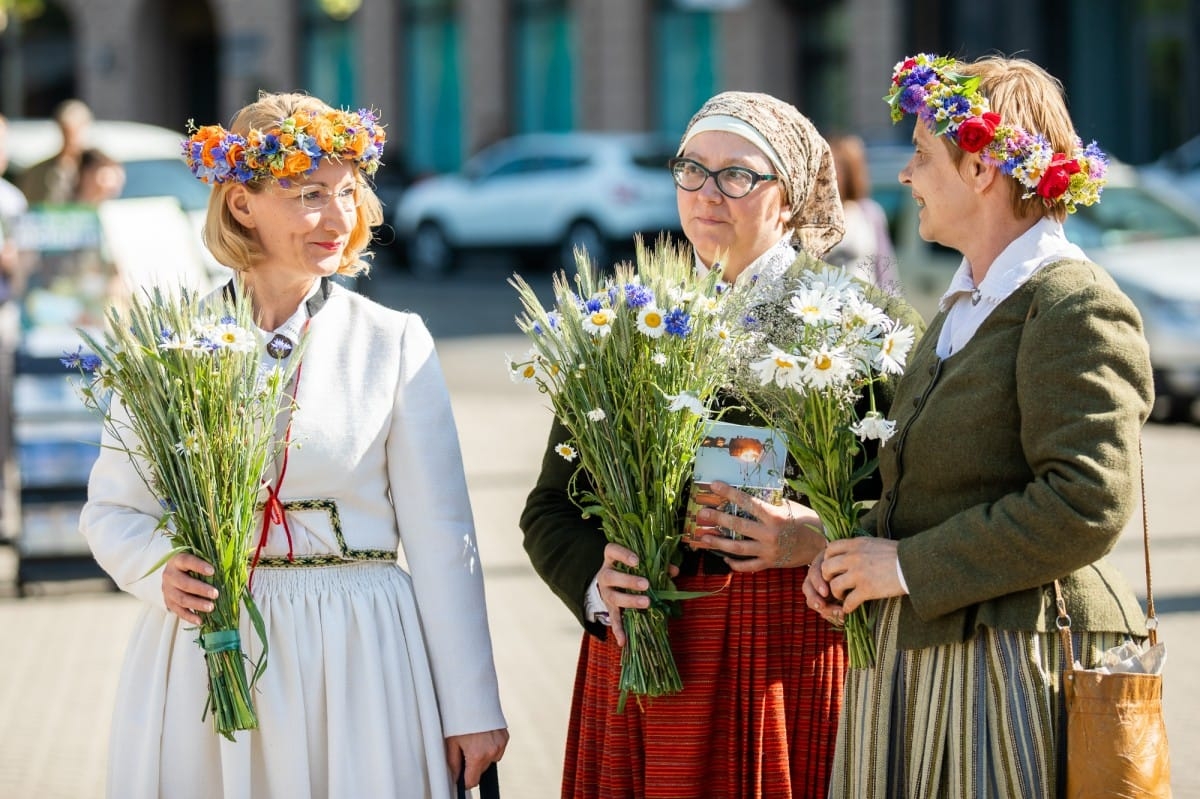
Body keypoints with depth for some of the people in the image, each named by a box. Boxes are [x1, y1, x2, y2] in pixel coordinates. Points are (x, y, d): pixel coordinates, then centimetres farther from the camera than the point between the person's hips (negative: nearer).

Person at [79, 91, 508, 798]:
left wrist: (472, 711, -3)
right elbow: (112, 508, 8)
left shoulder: (394, 342, 0)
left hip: (357, 656, -1)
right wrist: (161, 571, -14)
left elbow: (441, 538, -1)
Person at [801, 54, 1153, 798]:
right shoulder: (965, 304, 17)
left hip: (1017, 666, -8)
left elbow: (1086, 505, -21)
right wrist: (861, 550, 5)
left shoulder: (1077, 307, -12)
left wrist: (908, 566, -17)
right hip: (918, 652, 8)